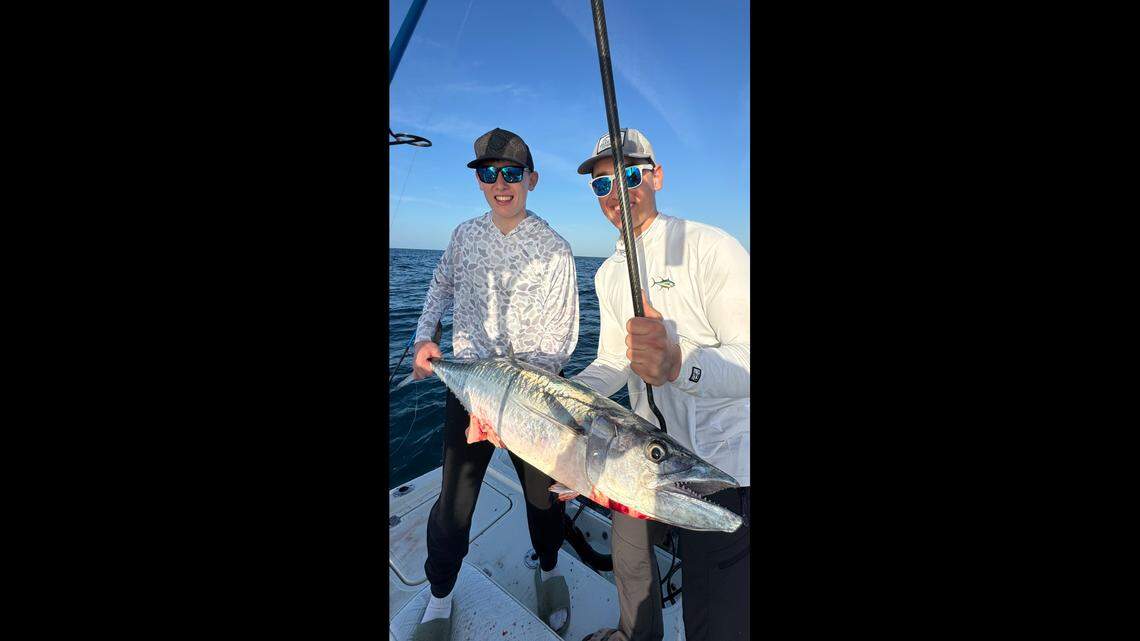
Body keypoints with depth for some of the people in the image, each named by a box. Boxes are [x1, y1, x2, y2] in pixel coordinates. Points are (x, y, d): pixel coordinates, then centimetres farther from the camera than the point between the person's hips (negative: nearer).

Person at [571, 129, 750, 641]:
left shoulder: (711, 248, -18)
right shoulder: (609, 274, 6)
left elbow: (745, 359, -26)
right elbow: (613, 364, 8)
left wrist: (678, 364, -46)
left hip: (721, 462, -7)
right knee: (629, 560, 27)